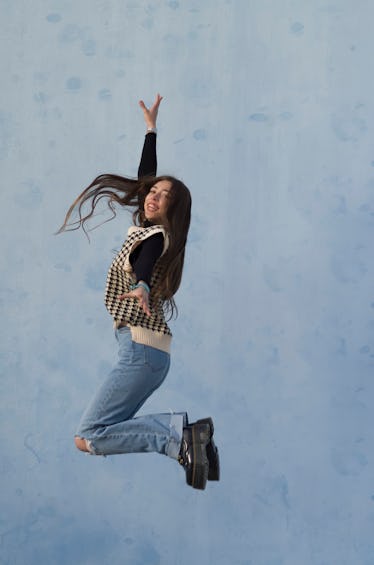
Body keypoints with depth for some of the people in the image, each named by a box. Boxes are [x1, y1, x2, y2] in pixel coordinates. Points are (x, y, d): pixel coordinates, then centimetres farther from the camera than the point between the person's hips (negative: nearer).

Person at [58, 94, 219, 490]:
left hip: (140, 349, -9)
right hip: (148, 351, 9)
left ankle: (179, 440, -19)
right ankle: (186, 429, -3)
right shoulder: (145, 228, 14)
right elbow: (145, 177, 28)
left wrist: (141, 288, -56)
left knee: (87, 438, -13)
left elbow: (144, 269, -33)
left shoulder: (154, 237, -9)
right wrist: (151, 127, 35)